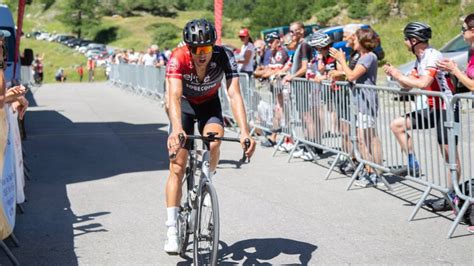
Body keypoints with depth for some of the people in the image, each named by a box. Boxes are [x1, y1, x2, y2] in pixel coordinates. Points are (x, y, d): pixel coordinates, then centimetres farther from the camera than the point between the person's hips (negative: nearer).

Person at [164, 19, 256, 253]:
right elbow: (174, 96, -45)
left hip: (210, 104, 1)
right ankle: (172, 231, -5)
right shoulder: (178, 58, -33)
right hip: (184, 104, -1)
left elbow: (234, 95, -37)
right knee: (177, 167, -10)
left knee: (213, 143, -30)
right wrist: (177, 129, -63)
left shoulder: (224, 56, -30)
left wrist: (244, 132, -50)